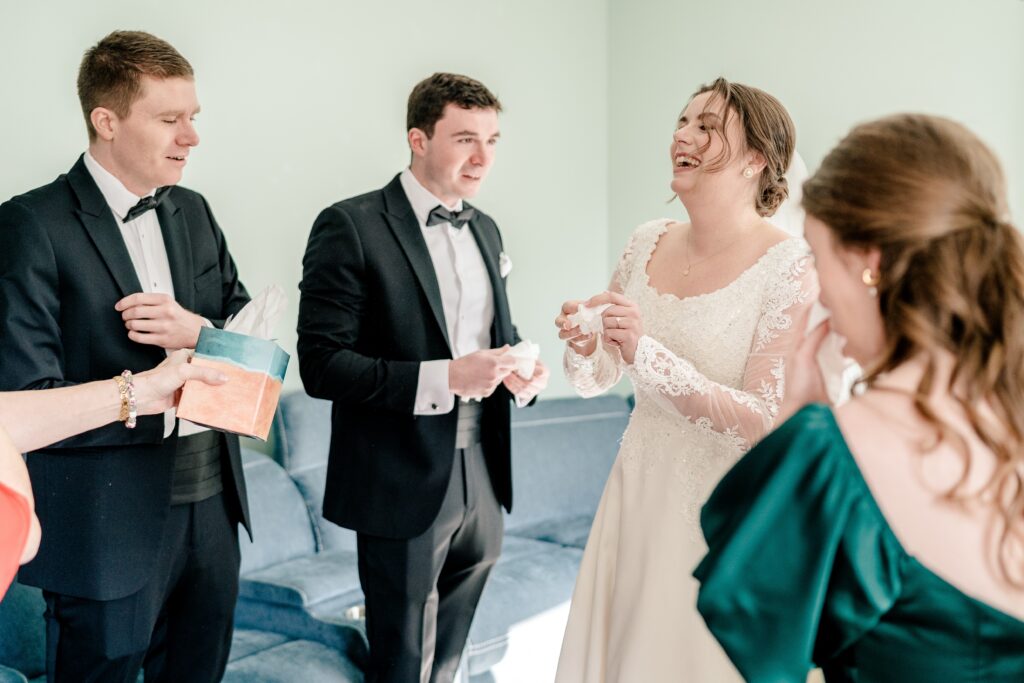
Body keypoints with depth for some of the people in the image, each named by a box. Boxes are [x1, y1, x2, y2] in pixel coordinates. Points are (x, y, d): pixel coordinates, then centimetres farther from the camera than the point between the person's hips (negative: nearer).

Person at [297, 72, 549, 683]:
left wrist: (523, 369, -4)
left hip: (483, 482, 6)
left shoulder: (486, 230, 9)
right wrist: (444, 379, -26)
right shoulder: (352, 227, -13)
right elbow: (321, 365, -17)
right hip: (405, 489, -6)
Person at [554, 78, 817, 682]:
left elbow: (765, 424, -22)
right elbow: (597, 382, 7)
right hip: (639, 492, 6)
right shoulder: (649, 243, 1)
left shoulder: (791, 268, -17)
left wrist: (648, 353, -30)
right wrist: (585, 348, -16)